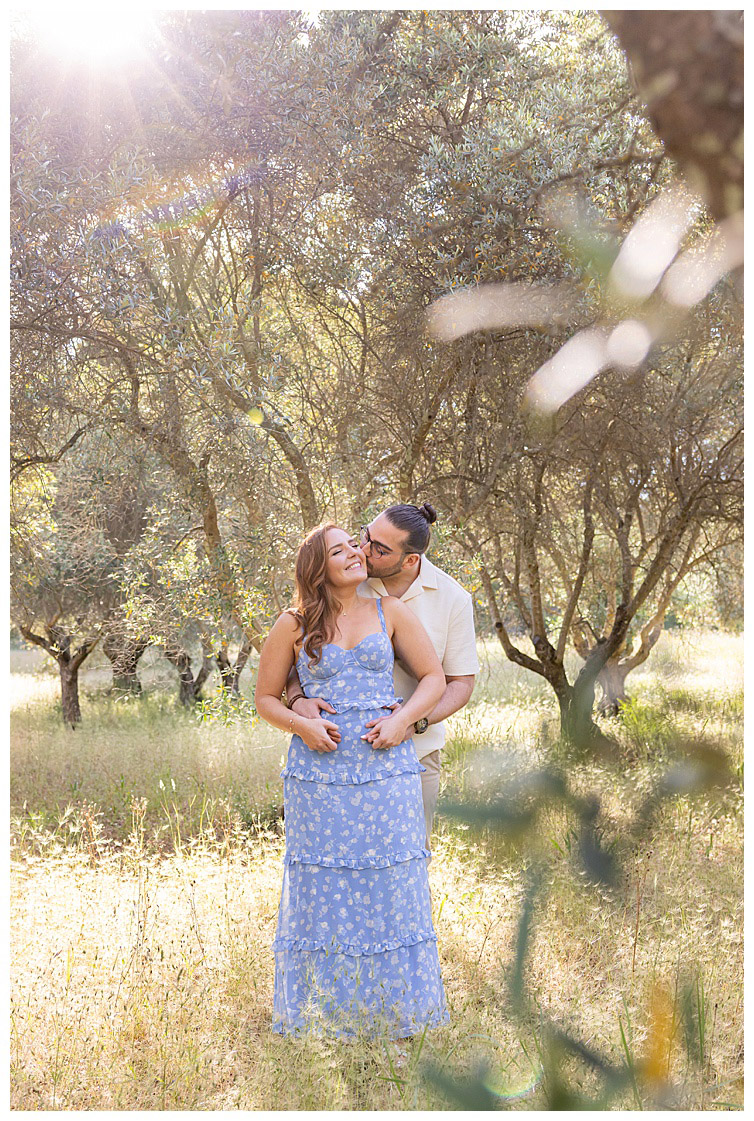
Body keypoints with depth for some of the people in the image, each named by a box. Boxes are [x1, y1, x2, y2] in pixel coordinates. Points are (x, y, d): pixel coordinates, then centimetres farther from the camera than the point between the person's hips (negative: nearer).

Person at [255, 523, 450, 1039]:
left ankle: (398, 1017, 15)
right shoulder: (294, 626, 4)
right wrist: (304, 725, -9)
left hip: (387, 764, 1)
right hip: (320, 768, -1)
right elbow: (265, 697, 10)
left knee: (391, 885, 3)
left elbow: (435, 677, 8)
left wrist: (401, 720, -8)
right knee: (324, 886, 2)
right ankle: (322, 1013, 16)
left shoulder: (390, 612, 7)